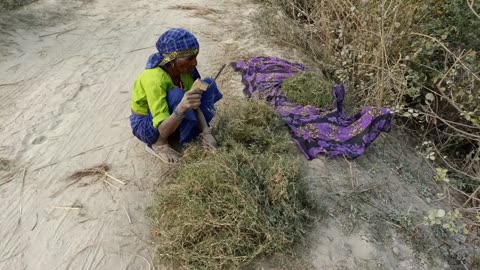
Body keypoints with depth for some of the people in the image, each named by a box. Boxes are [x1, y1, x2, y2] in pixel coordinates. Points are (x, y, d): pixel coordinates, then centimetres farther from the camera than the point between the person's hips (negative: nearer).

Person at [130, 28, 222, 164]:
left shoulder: (183, 69, -15)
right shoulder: (153, 79, -35)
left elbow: (194, 103, -10)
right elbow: (163, 130, -38)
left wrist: (205, 132, -24)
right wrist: (182, 108, -56)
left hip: (171, 118, 6)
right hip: (145, 125, -6)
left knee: (208, 85, -7)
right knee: (176, 96, -36)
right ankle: (158, 143, -15)